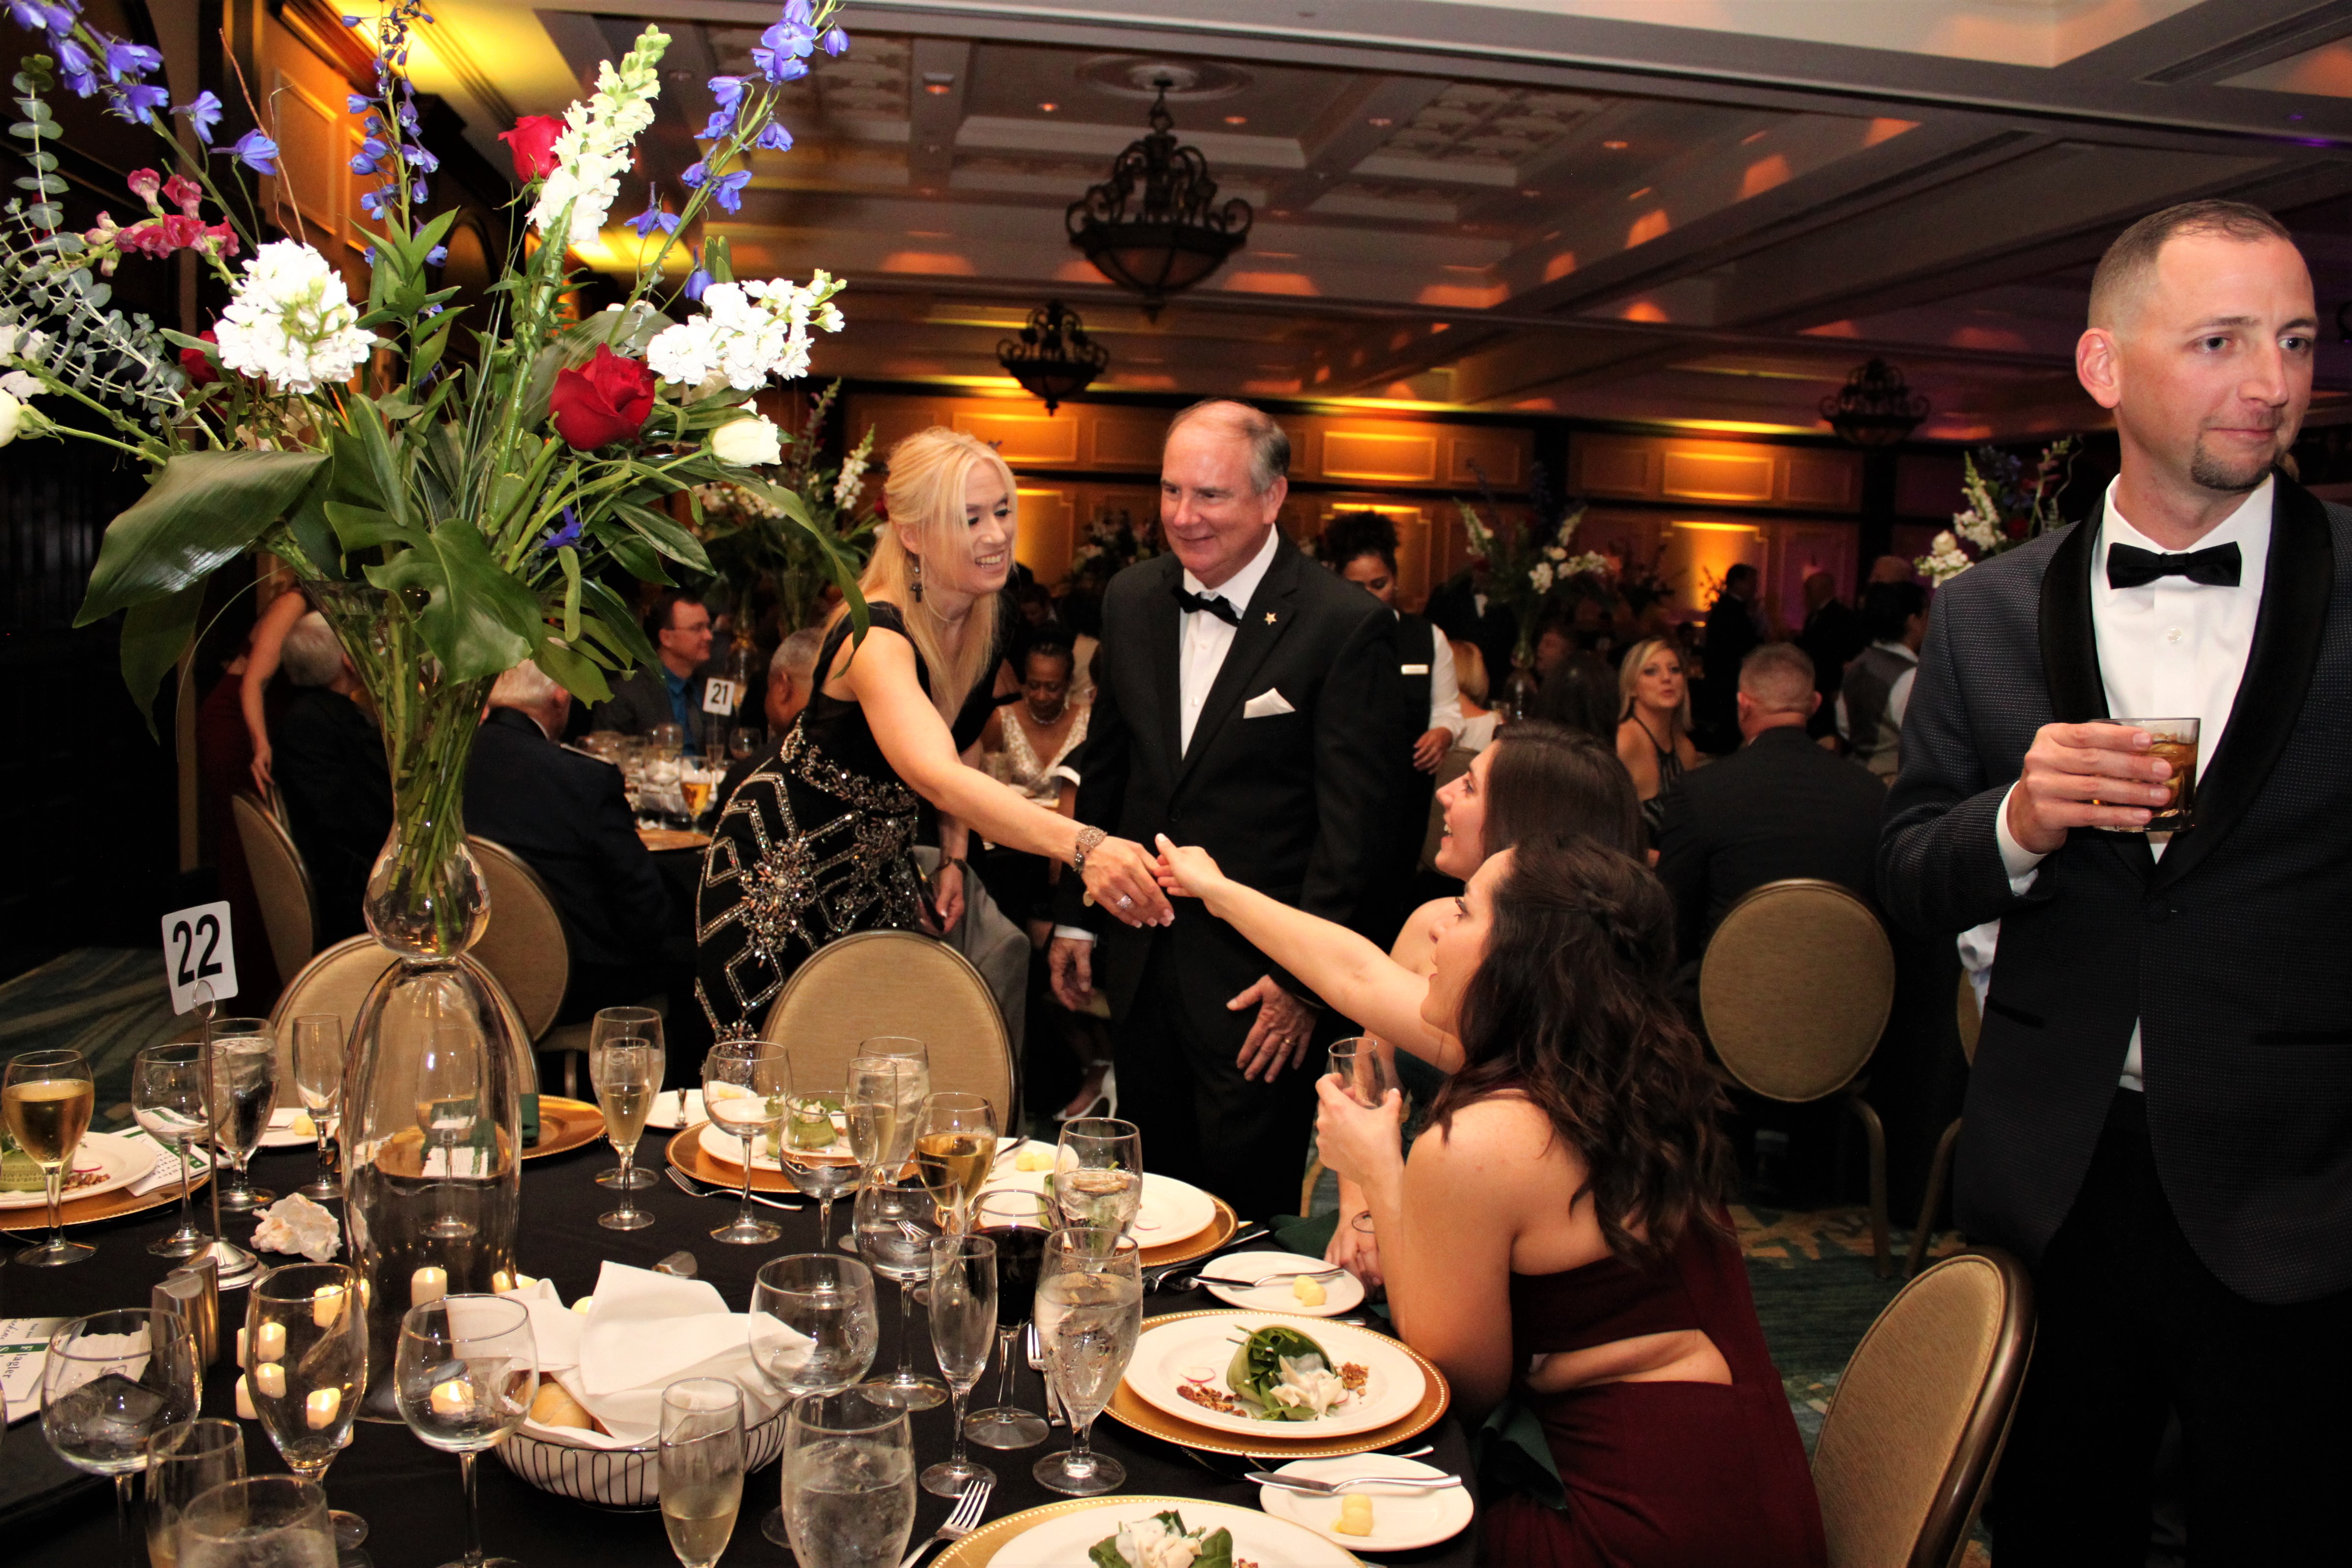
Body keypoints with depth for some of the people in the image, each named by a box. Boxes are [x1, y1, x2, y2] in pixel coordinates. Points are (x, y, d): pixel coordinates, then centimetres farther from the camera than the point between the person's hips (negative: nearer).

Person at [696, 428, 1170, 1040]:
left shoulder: (985, 620, -6)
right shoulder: (876, 635, -31)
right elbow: (936, 776, -49)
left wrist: (953, 856, -3)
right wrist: (1081, 846, -63)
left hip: (880, 864, 7)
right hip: (784, 869, -7)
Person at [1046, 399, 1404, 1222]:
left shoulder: (1346, 625, -13)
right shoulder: (1131, 598, 5)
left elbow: (1356, 822, -12)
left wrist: (1304, 976, -13)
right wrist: (1075, 916, 14)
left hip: (1258, 978, -5)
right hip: (1141, 960, 6)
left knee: (1245, 1210, 5)